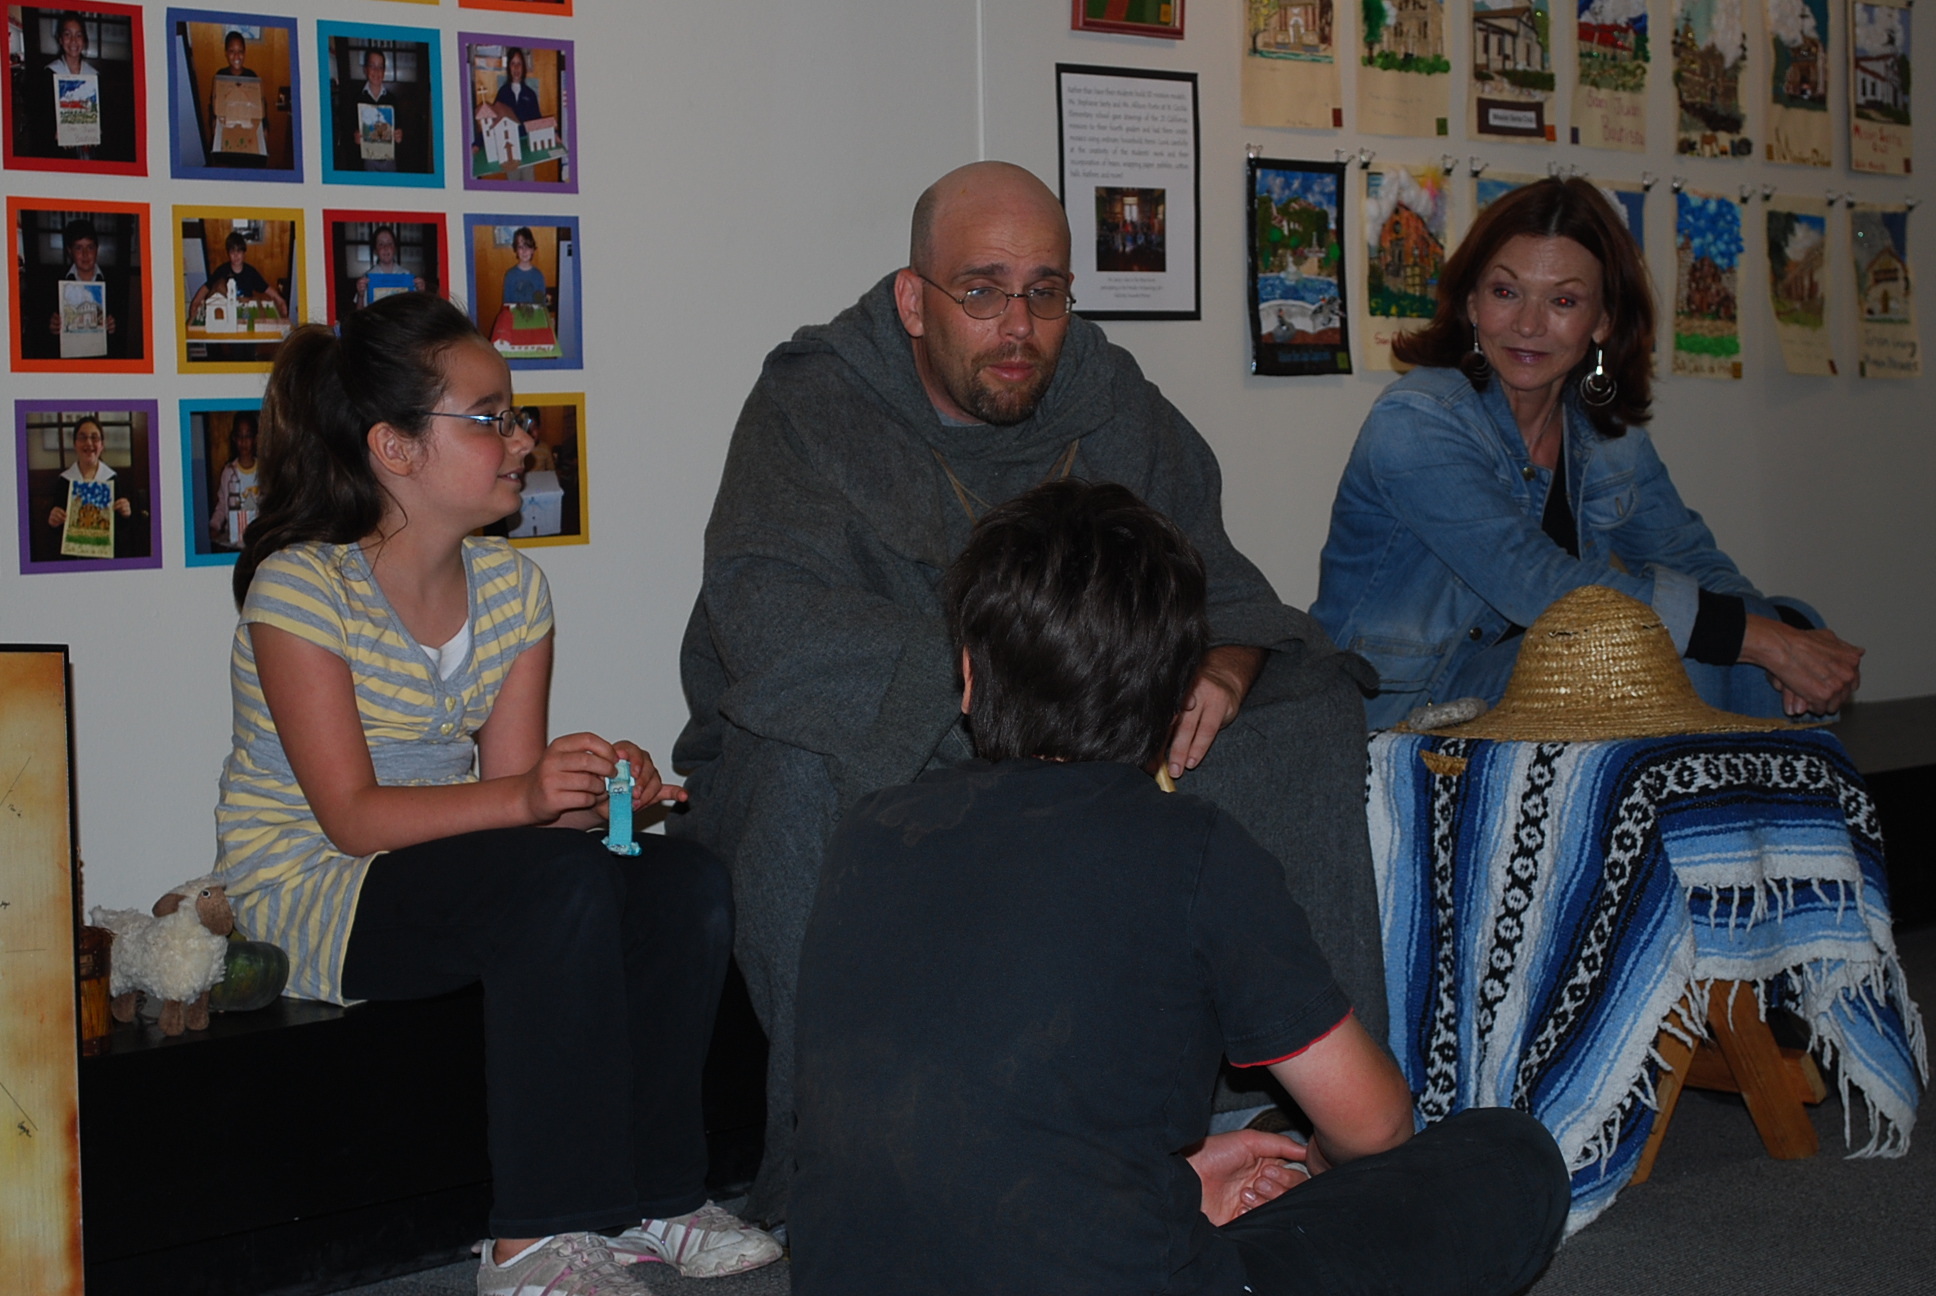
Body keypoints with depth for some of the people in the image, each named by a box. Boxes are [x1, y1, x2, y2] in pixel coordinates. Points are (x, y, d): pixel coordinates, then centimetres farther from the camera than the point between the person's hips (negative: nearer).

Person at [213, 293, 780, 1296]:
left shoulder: (511, 585, 5)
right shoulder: (300, 586, -16)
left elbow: (511, 788, 0)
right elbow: (353, 814, -22)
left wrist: (598, 786, -22)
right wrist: (524, 798, -34)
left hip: (444, 874, 7)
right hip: (311, 894, -7)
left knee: (685, 885, -16)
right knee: (564, 879, -32)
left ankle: (651, 1199, -7)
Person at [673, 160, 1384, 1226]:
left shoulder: (1110, 402, 4)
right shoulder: (812, 405, -12)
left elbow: (1219, 587, 6)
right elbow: (766, 622, -28)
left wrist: (1221, 671, -20)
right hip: (871, 760, -4)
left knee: (1309, 707, -10)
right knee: (808, 768, -38)